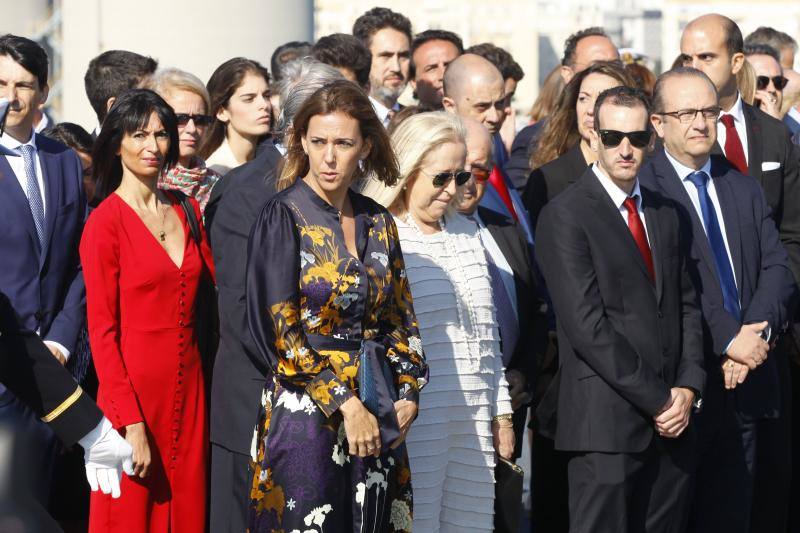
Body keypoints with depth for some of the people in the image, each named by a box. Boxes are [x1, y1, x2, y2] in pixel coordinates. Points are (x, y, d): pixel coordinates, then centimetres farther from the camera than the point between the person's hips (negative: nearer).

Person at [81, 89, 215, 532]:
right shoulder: (105, 222, -9)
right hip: (134, 388, -6)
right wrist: (131, 423, -16)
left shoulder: (186, 210, 10)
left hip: (187, 384, 6)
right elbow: (101, 330, -12)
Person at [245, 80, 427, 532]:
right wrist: (346, 404, -15)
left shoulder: (378, 223, 10)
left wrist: (408, 393, 0)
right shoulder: (284, 216, -6)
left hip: (378, 419, 5)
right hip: (306, 415, -5)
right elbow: (279, 329, -12)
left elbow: (399, 319, 15)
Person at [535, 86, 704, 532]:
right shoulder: (566, 215, -6)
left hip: (672, 425, 6)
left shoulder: (667, 214, 17)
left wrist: (688, 387, -1)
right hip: (606, 425, -6)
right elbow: (586, 325, -13)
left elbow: (688, 307, 16)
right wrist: (657, 399, -12)